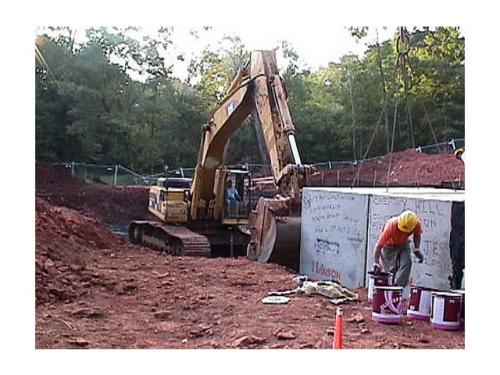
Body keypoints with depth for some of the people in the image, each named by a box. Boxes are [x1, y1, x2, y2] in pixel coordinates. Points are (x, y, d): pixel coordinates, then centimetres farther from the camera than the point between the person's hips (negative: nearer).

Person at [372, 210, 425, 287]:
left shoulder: (417, 224, -28)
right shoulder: (390, 226, -38)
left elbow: (417, 235, -1)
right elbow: (379, 245, -35)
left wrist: (416, 249, -8)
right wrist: (376, 264, -38)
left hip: (403, 244, 3)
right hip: (389, 245, -3)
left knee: (407, 263, -19)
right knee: (392, 268, -9)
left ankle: (398, 286, -18)